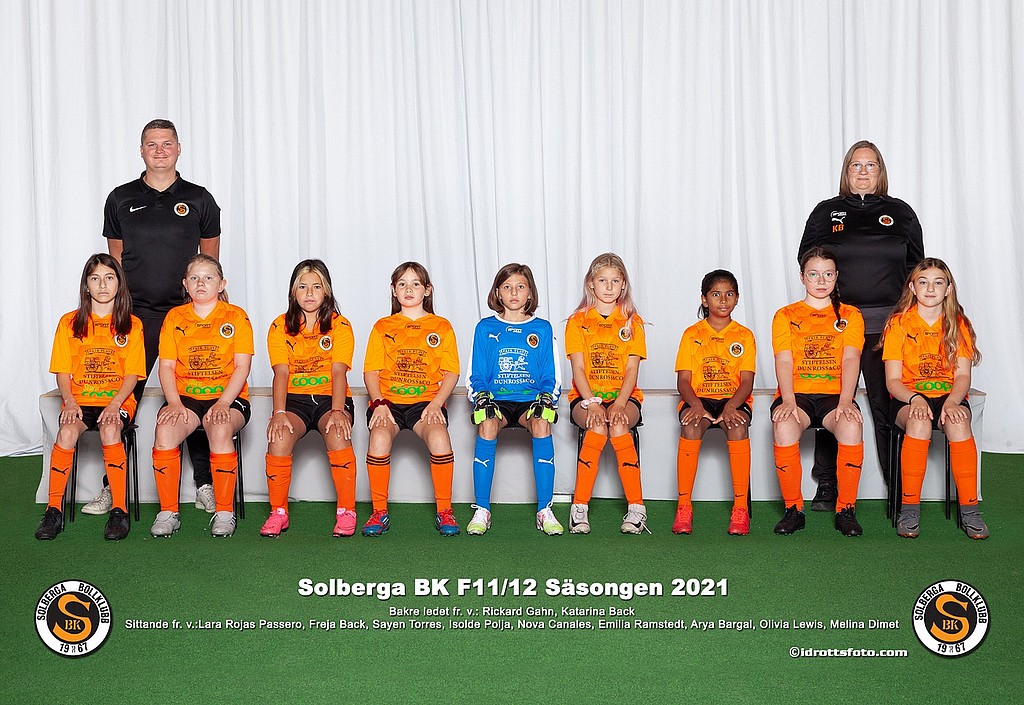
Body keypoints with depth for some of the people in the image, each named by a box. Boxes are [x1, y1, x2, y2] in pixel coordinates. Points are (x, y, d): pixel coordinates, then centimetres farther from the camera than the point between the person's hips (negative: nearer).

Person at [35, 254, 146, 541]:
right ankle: (53, 510, -23)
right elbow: (62, 372, 8)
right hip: (80, 400, 1)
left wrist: (115, 404, -16)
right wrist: (70, 402, -11)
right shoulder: (70, 322, 11)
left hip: (118, 401, -1)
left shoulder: (131, 324, 8)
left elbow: (132, 374, 1)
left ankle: (119, 510, -27)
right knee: (67, 432, -31)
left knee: (110, 430, -34)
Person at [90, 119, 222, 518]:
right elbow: (115, 258, 12)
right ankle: (113, 487, 9)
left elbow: (210, 261, 11)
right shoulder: (121, 199, 9)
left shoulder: (198, 199, 7)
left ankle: (205, 484, 8)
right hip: (135, 313, 1)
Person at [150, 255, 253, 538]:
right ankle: (168, 512, -18)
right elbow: (166, 366, 6)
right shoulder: (174, 317, 11)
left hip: (228, 397, -2)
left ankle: (224, 512, -22)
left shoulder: (236, 316, 5)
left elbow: (242, 366, -2)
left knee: (220, 430, -34)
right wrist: (174, 403, -11)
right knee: (165, 429, -29)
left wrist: (223, 403, -16)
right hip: (185, 397, 2)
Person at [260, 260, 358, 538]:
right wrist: (279, 413, -22)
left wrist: (337, 411, -26)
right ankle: (278, 513, -14)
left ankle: (346, 512, -21)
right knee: (279, 435, -30)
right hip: (295, 398, 1)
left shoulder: (340, 325, 3)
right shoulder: (280, 326, 6)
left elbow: (338, 371, -9)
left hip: (330, 397, -1)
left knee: (337, 432, -33)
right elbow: (281, 372, -6)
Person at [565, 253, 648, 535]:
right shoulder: (577, 321, 8)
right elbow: (578, 369, -3)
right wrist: (592, 403, -20)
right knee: (597, 425, -33)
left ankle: (636, 508, -31)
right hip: (586, 396, 0)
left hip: (624, 396, 0)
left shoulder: (632, 322, 10)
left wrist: (619, 404, -18)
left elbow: (632, 370, -1)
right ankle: (579, 509, -29)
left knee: (618, 424, -33)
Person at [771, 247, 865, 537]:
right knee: (784, 426, -35)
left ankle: (846, 510, -18)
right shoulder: (786, 315, 14)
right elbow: (784, 361, 1)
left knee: (852, 426, -34)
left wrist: (845, 401, -18)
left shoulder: (850, 315, 16)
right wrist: (788, 401, -18)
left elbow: (850, 359, 0)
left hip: (834, 394, 0)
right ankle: (793, 509, -18)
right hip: (797, 393, 0)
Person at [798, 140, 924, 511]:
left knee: (888, 405, -3)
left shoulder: (901, 213, 14)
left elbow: (916, 267, 12)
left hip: (887, 323, 0)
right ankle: (828, 487, 6)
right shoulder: (826, 212, 13)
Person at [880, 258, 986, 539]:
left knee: (958, 422, -34)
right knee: (919, 421, -36)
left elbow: (963, 375, -1)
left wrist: (951, 402, -22)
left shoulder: (959, 325, 7)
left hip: (949, 396, 1)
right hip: (909, 397, -1)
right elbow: (893, 380, -3)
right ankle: (910, 508, -31)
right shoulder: (898, 324, 2)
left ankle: (969, 509, -29)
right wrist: (915, 399, -24)